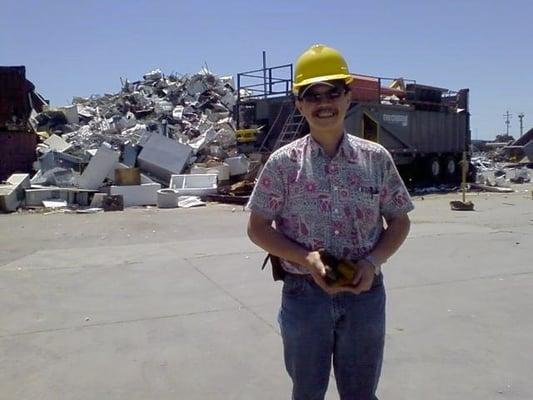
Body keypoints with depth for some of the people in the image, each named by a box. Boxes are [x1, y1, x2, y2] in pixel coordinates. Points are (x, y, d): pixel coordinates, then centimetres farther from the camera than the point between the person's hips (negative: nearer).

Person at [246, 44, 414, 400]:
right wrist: (305, 258, -17)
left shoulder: (377, 159, -2)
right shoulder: (283, 163, -6)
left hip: (365, 293, 1)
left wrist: (372, 262, -12)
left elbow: (399, 222, 5)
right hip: (304, 294, -1)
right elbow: (258, 228, -2)